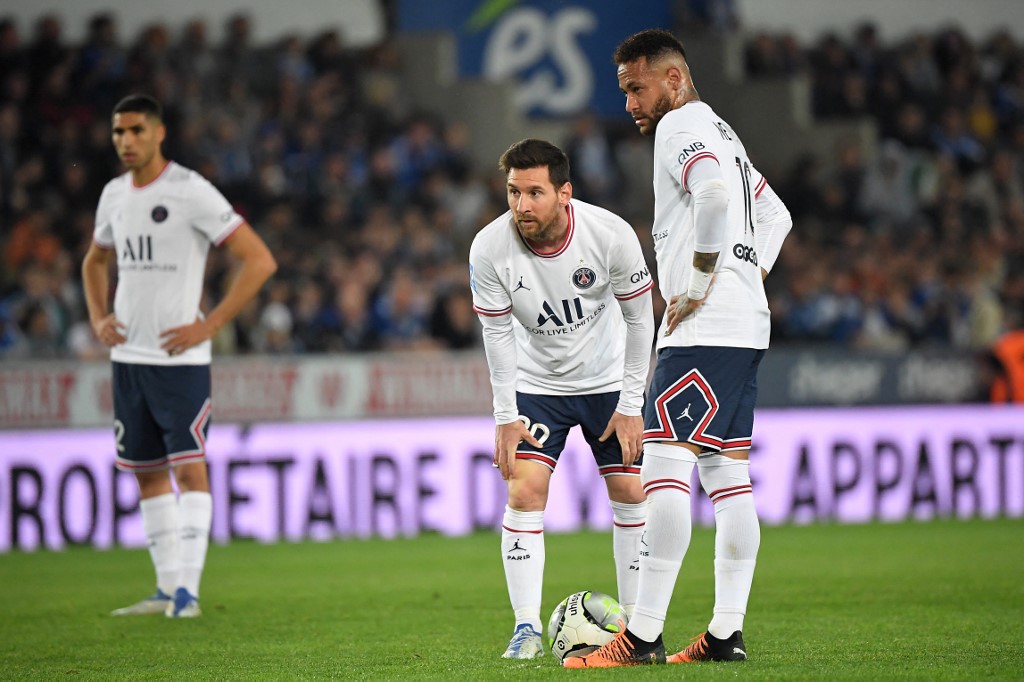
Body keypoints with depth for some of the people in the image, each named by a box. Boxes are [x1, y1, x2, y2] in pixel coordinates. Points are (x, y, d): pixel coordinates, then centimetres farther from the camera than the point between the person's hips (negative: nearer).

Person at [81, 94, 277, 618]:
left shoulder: (191, 192, -11)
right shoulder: (114, 196, 10)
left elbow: (259, 260, -13)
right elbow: (96, 262, 30)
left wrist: (208, 326, -16)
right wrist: (98, 318, 11)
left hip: (180, 357, -7)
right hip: (127, 357, 7)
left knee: (189, 467, -11)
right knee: (147, 472, 9)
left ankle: (188, 590, -14)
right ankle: (167, 588, 16)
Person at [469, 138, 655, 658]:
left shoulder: (611, 235, -24)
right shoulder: (489, 249, -23)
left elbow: (639, 318, -11)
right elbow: (498, 333, -9)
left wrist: (631, 406, -11)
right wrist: (505, 417, -11)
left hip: (608, 380, 0)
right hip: (536, 383, 0)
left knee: (630, 490, -3)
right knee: (525, 490, -14)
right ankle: (527, 627, -10)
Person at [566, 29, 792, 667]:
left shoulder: (682, 126, -7)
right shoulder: (720, 132, 24)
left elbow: (714, 191, -27)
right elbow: (776, 216, 33)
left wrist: (699, 285, -20)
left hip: (705, 328, -11)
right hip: (745, 327, 11)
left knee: (665, 468, -14)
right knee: (728, 477, 8)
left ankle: (643, 638, -18)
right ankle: (727, 633, 7)